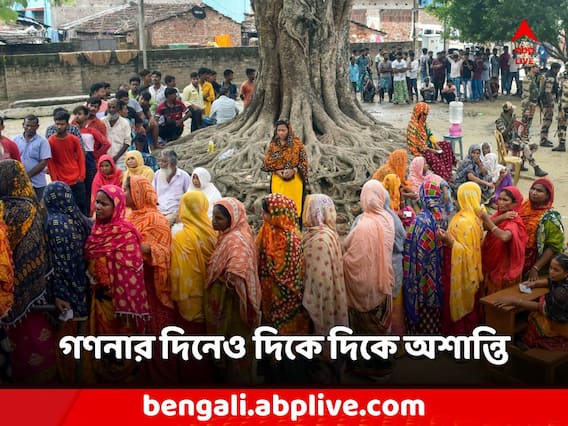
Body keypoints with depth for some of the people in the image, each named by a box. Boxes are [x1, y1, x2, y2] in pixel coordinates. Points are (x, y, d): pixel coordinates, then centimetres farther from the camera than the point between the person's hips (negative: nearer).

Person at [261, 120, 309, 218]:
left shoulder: (297, 143, -1)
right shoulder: (272, 145, 5)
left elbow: (304, 160, -3)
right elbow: (267, 162, 2)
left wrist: (293, 170, -17)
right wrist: (277, 171, -13)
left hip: (294, 179, -1)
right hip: (278, 179, 1)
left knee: (294, 203, 1)